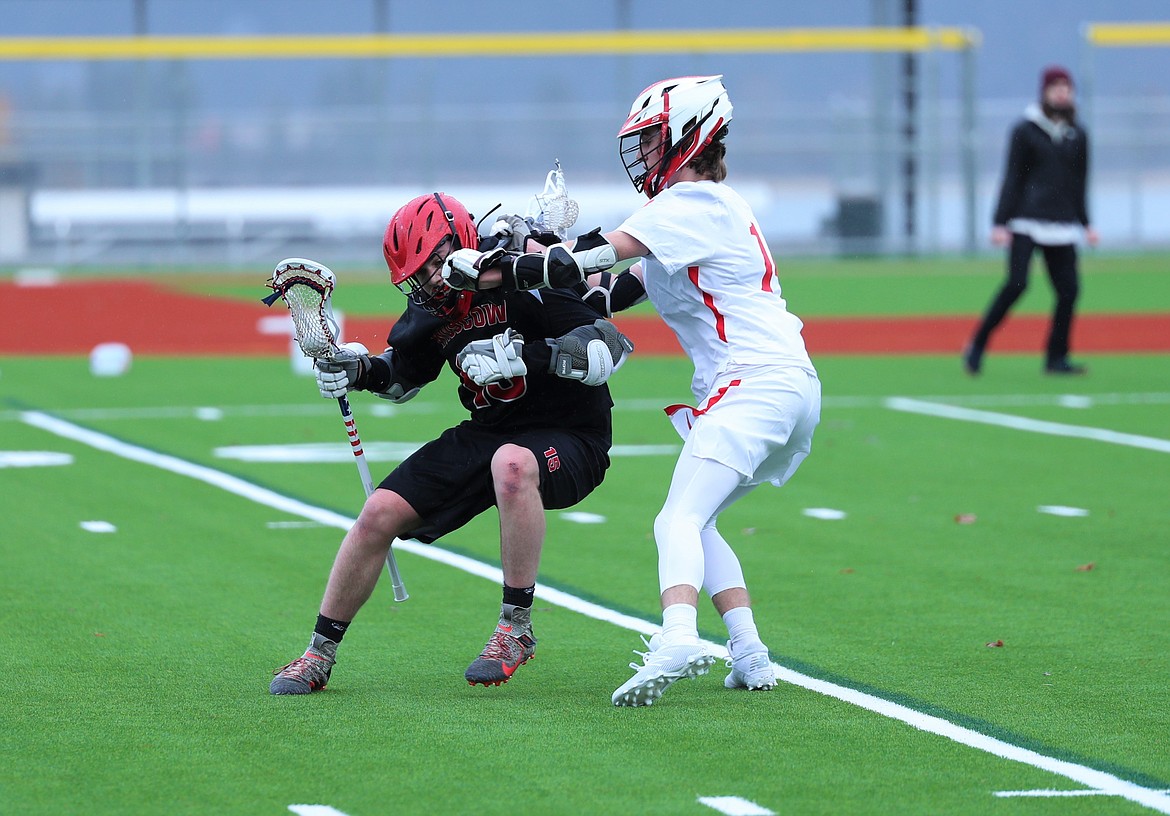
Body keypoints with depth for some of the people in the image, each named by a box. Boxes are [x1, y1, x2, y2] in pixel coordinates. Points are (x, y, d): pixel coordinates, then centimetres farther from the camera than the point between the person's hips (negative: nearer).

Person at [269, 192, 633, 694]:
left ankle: (516, 628, -27)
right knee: (380, 513, -5)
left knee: (512, 462, -41)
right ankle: (319, 656, 13)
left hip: (570, 441, -7)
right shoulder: (431, 309, 3)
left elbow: (610, 346, -27)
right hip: (486, 434, 7)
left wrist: (522, 356, -36)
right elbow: (403, 375, 21)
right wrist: (358, 369, -1)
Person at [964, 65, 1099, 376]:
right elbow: (1012, 179, -1)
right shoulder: (1025, 130, 1)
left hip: (1062, 225, 4)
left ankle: (1057, 358, 5)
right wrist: (1000, 223, -7)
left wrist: (1086, 225, 16)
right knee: (1016, 283, -17)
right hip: (1025, 221, -4)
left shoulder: (1078, 135, 13)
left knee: (1069, 289, -6)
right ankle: (977, 347, -5)